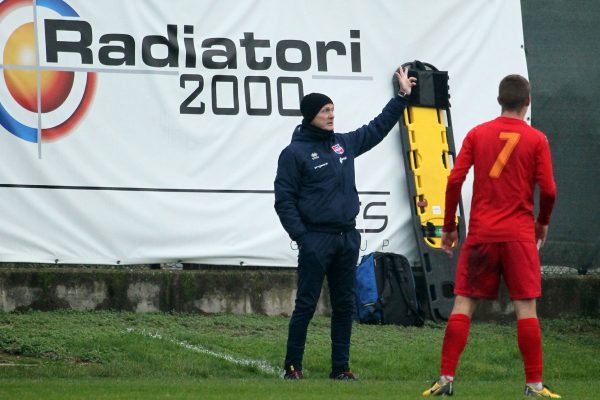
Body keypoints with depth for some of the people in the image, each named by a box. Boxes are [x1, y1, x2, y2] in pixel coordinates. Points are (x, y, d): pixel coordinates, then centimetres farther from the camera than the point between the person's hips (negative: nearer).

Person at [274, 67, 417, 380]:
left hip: (347, 237, 6)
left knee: (344, 305, 8)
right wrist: (300, 236, -15)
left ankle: (341, 367, 14)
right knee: (306, 305, -4)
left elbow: (378, 128, 25)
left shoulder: (344, 143, 12)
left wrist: (402, 96, 24)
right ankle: (292, 367, 3)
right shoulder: (294, 153, -6)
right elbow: (284, 199, -8)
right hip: (316, 239, -6)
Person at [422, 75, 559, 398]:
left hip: (480, 234, 2)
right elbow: (547, 189, -4)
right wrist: (543, 223, 15)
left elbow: (454, 180, 0)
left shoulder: (477, 134, 4)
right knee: (526, 307, 0)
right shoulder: (536, 140, -1)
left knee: (463, 305, 4)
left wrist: (449, 226, 9)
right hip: (519, 235, -2)